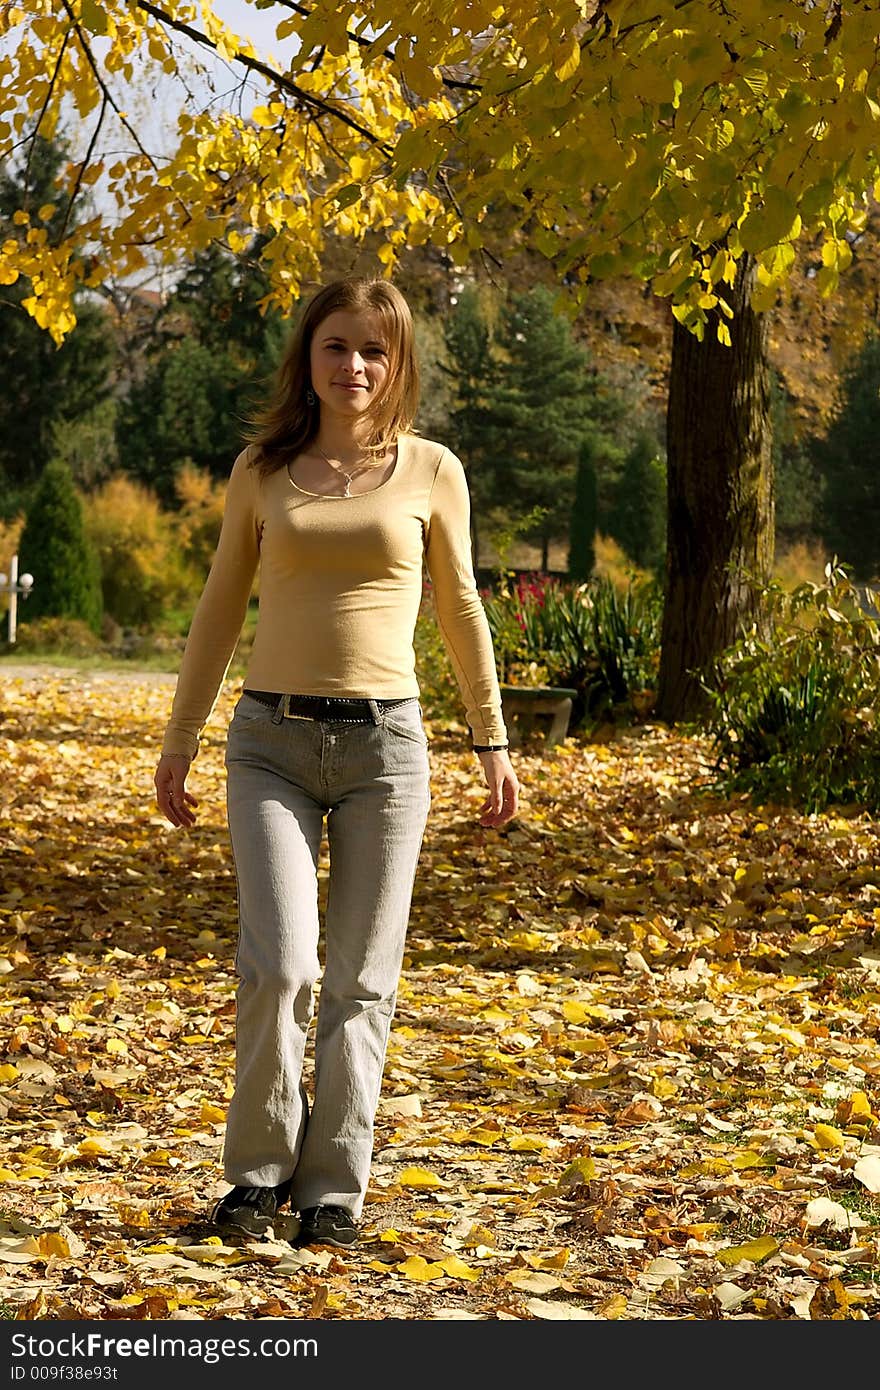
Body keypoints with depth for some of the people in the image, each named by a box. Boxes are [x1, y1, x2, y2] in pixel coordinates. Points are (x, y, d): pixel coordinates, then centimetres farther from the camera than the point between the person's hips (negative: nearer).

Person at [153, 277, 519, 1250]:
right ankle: (258, 1168, 6)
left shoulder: (430, 471, 4)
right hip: (271, 741, 0)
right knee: (278, 964, -13)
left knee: (360, 980, 2)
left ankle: (334, 1186, 14)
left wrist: (492, 743, 12)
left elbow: (460, 609, 12)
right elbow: (220, 610, 13)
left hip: (383, 742, 0)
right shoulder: (261, 469, 6)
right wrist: (178, 743, 12)